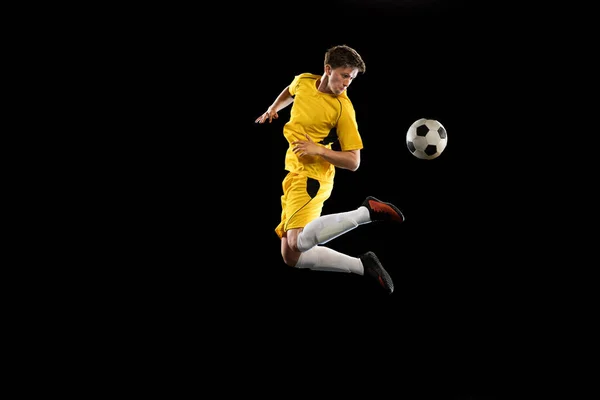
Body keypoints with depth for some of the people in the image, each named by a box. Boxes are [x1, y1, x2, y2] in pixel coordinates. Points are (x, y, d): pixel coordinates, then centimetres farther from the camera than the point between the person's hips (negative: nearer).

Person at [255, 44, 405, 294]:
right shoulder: (303, 81, 5)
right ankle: (362, 266, 5)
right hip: (292, 175, 7)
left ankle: (367, 211, -20)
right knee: (292, 257, 0)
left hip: (311, 178, -7)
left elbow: (353, 162, -10)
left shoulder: (343, 109, -12)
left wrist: (320, 150, -22)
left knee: (298, 243, -33)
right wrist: (272, 109, 18)